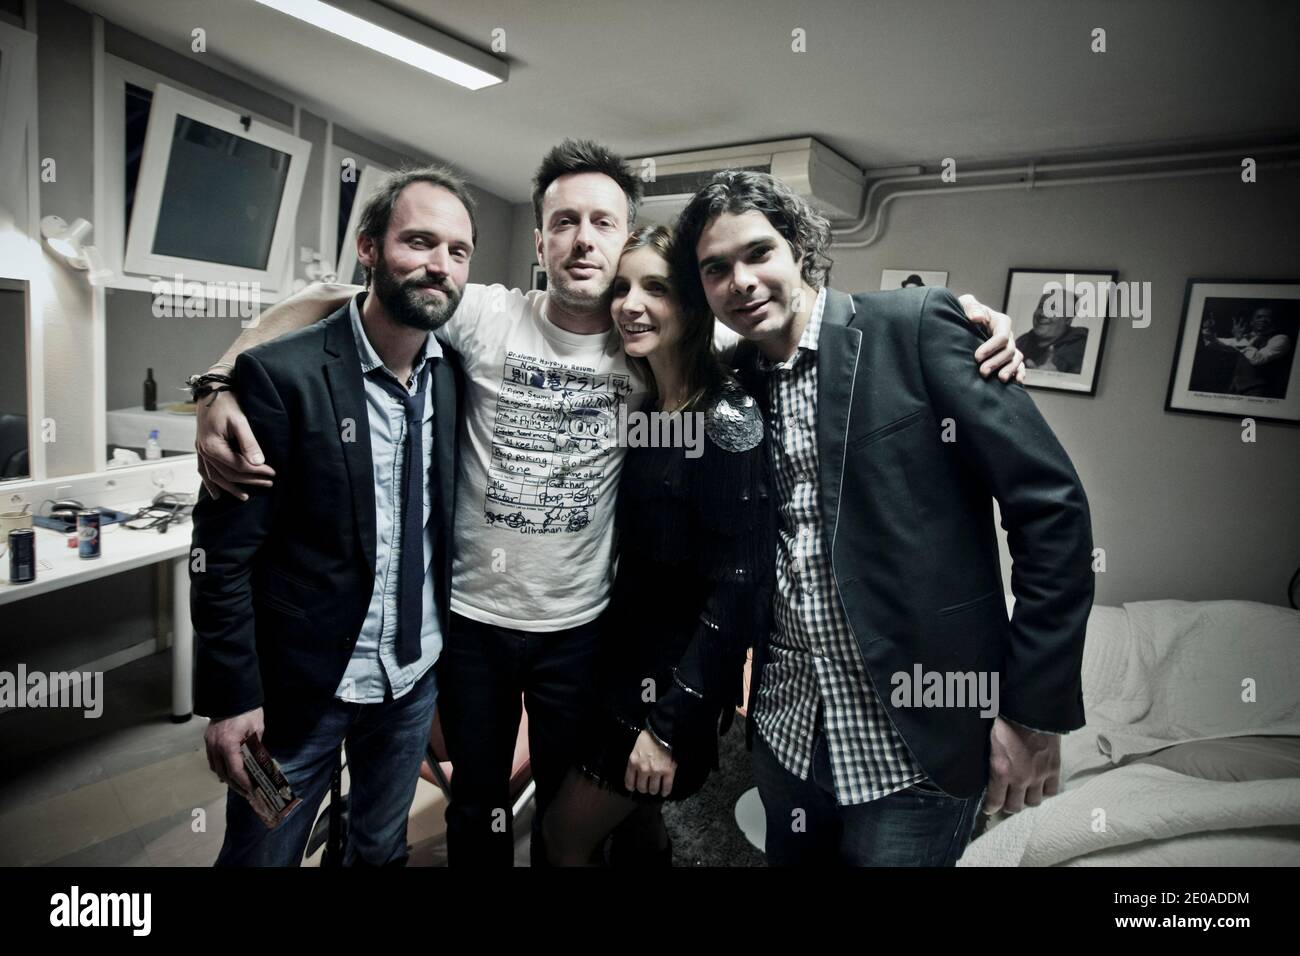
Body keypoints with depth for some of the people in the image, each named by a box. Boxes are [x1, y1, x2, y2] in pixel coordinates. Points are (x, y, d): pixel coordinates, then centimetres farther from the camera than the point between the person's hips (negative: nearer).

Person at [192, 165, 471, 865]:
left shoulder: (454, 375, -2)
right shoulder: (279, 375, -18)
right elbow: (223, 552, -14)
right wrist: (231, 699, -13)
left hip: (417, 675, 5)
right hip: (300, 685, -4)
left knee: (382, 851, 25)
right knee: (262, 853, 17)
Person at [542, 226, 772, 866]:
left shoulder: (727, 418, -20)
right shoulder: (642, 410, 4)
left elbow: (739, 586, -22)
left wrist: (670, 722, -19)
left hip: (679, 681, -6)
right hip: (625, 658, 7)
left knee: (565, 836, 8)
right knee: (635, 824, 21)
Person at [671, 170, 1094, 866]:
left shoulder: (917, 326, -12)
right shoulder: (736, 385, 4)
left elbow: (1051, 504, -13)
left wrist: (1036, 711, -13)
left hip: (914, 739, -5)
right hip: (787, 726, 5)